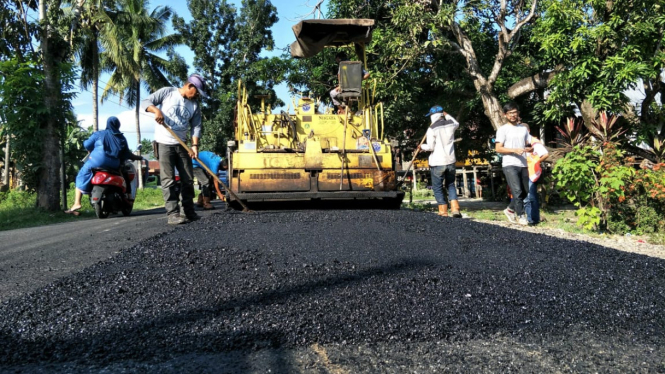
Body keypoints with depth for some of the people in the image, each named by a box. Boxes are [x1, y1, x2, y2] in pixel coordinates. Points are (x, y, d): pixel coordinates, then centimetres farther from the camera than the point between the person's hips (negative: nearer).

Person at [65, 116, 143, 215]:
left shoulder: (99, 134, 9)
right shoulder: (122, 138, 16)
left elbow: (87, 144, 5)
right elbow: (126, 153, 16)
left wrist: (91, 151, 26)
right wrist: (136, 157, 34)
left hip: (98, 161, -2)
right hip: (114, 165, 2)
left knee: (81, 177, 10)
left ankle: (77, 203, -3)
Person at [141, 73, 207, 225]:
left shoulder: (195, 105, 8)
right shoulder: (167, 92, -3)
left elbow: (196, 127, 4)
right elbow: (145, 102, -6)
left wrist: (195, 145, -10)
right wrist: (156, 110, -27)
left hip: (182, 144, 5)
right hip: (164, 143, -5)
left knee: (188, 179, 6)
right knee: (168, 180, -9)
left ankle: (189, 212, 15)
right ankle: (172, 214, -10)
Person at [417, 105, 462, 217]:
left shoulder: (432, 129, -12)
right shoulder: (450, 125, 4)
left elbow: (431, 147, -11)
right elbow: (457, 123, 29)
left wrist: (422, 146, 7)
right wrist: (447, 115, 32)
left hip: (437, 163, -5)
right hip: (450, 161, 5)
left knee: (438, 187, 7)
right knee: (450, 185, 17)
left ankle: (443, 212, 7)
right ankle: (455, 209, 4)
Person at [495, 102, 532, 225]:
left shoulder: (524, 128, 17)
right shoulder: (503, 129, 1)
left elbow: (530, 146, 19)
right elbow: (498, 149, -7)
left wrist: (528, 149, -5)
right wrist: (515, 150, -19)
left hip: (523, 165, 6)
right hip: (509, 165, -6)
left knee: (525, 191, 10)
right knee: (517, 191, -13)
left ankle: (510, 209, 28)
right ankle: (521, 216, -3)